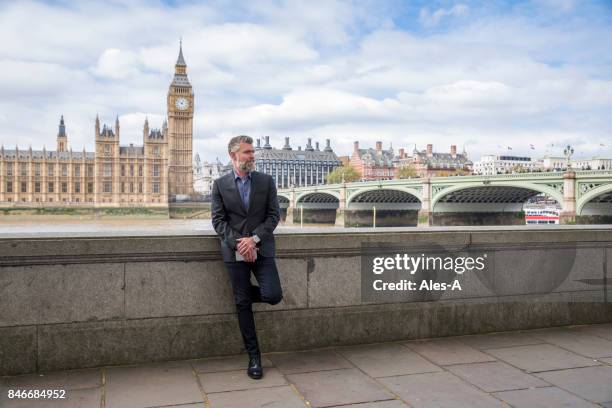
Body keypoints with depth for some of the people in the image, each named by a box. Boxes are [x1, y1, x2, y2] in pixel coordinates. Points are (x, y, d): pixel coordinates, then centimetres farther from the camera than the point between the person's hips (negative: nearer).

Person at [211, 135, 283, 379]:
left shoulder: (266, 181, 5)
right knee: (242, 304, 3)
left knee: (273, 295, -13)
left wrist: (254, 239, -13)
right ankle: (254, 356, 15)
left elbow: (274, 215, 0)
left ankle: (246, 292, 22)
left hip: (262, 248, 1)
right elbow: (218, 220, -1)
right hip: (234, 251, 0)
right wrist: (238, 243, -14)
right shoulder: (220, 184, 3)